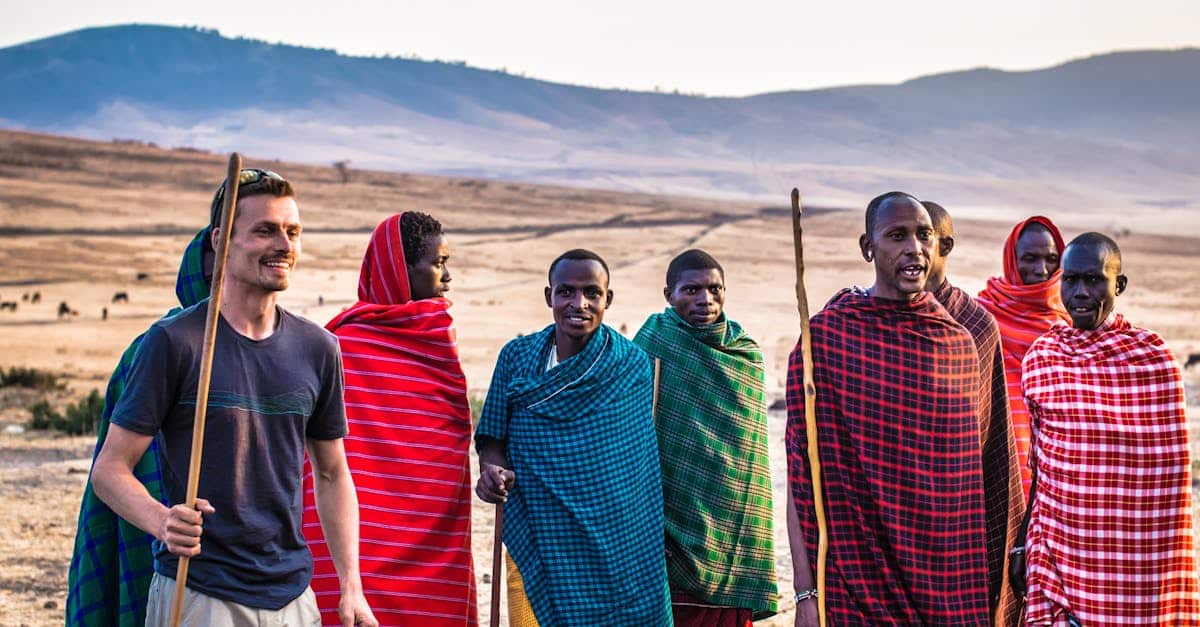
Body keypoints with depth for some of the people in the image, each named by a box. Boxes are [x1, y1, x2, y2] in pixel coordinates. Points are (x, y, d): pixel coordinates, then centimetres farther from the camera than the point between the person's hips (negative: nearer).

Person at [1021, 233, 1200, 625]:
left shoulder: (1154, 358, -4)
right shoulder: (1041, 357, 3)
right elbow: (1038, 461, 9)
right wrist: (1031, 544, 8)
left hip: (1133, 560, -2)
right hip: (1059, 546, 2)